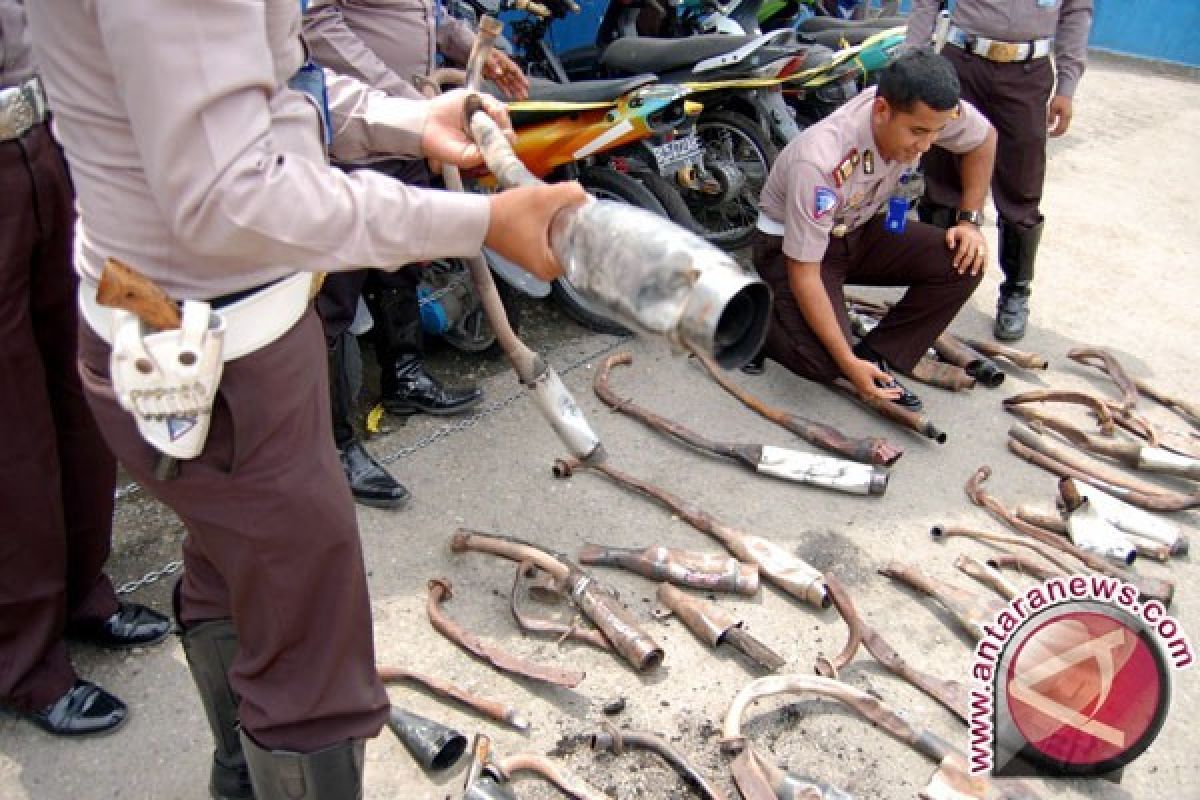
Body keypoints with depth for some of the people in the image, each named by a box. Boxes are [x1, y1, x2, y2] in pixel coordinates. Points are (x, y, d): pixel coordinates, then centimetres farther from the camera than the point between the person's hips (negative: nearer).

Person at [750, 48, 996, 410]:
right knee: (824, 362, -26)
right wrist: (848, 362, -30)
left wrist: (969, 222, -4)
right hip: (791, 244, -6)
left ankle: (879, 356, -5)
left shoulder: (926, 109, -21)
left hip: (860, 230, 6)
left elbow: (984, 138, 4)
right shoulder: (820, 161, -37)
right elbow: (804, 274, -31)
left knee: (964, 263, -16)